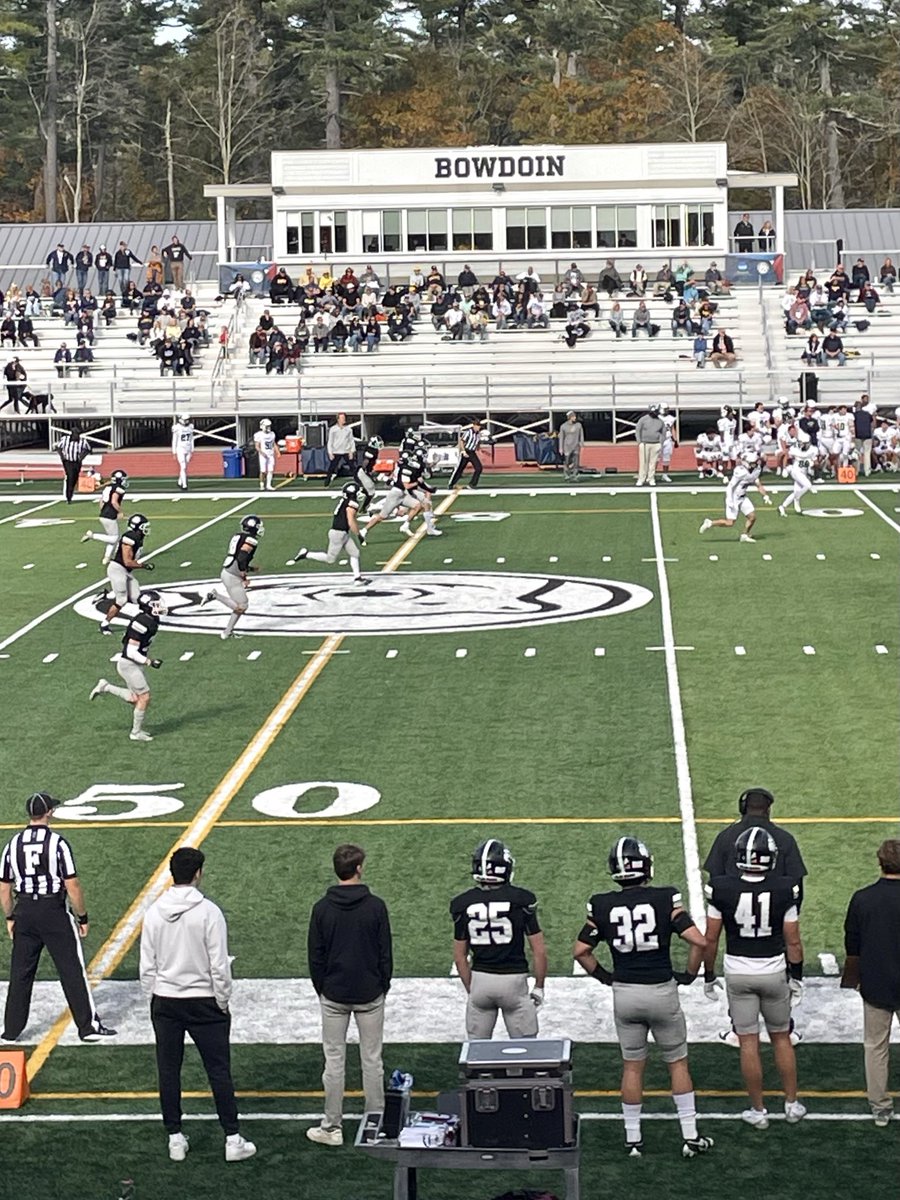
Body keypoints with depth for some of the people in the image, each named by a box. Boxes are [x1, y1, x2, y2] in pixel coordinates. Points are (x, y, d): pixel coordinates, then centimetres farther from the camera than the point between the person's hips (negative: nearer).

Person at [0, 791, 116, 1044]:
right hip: (54, 911, -4)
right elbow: (72, 885, -13)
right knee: (72, 970, 1)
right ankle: (88, 1026, 3)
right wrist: (83, 917, -3)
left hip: (24, 912, 4)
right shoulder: (57, 843, -12)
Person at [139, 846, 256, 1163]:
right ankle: (233, 1139, 7)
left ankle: (175, 1138, 16)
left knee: (168, 1071, 11)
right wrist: (223, 1002, -1)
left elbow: (147, 966, 2)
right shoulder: (208, 912, -15)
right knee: (219, 1070, 4)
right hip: (203, 1002, -3)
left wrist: (152, 999, 13)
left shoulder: (154, 912, -3)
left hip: (164, 1002, 3)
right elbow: (219, 966, -13)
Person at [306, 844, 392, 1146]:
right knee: (371, 1059, 7)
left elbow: (315, 956, 0)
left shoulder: (322, 908, -6)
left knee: (334, 1060, 6)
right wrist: (383, 988, 10)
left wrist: (321, 990, 12)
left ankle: (332, 1127, 10)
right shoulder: (375, 906, -8)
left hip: (333, 996, 1)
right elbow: (386, 953, -3)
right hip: (370, 996, 0)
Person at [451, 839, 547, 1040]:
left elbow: (460, 957, 5)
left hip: (480, 978, 3)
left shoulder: (463, 904, -1)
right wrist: (539, 987, 7)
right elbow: (539, 951, -5)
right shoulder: (522, 900, -9)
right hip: (513, 979, -2)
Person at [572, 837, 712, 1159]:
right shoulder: (665, 900, -11)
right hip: (662, 991, -2)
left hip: (624, 994, 2)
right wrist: (689, 974, 0)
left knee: (632, 1066, 14)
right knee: (677, 1063, 12)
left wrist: (604, 976, 12)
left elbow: (580, 951, -1)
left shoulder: (602, 905, -5)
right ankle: (690, 1137, 14)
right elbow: (698, 941, -16)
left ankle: (632, 1139, 19)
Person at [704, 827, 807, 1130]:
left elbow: (710, 939, -7)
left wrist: (709, 976, 7)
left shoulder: (722, 889, -14)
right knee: (781, 1038, 17)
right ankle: (792, 1104, 24)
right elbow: (793, 941, -6)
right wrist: (796, 978, 7)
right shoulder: (783, 890, -13)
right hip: (774, 973, 1)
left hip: (738, 974, -1)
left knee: (749, 1043, 7)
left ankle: (758, 1110, 15)